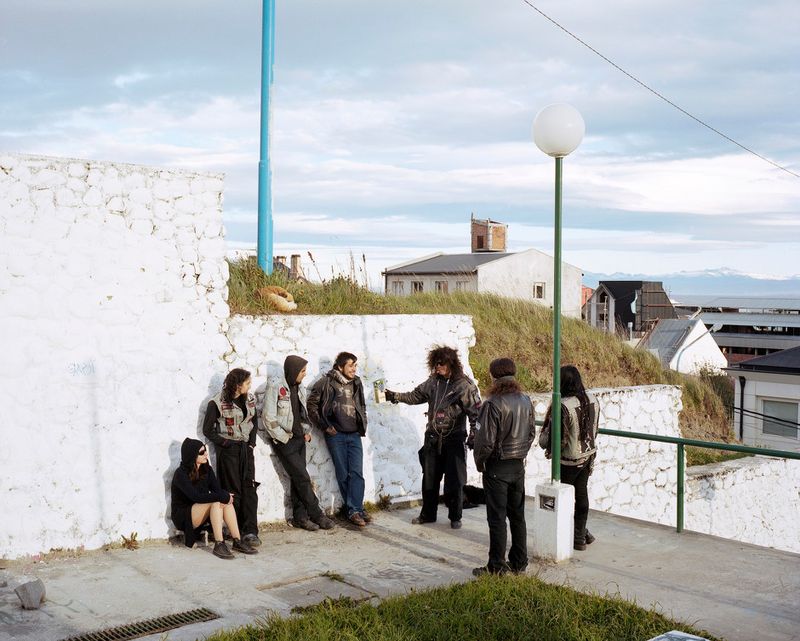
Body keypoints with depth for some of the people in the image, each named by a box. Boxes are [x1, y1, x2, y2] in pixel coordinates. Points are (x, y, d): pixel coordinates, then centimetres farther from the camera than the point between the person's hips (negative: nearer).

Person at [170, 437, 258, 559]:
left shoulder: (206, 469, 6)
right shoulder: (181, 474, -17)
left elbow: (217, 490, -4)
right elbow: (196, 497, -27)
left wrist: (225, 495, -28)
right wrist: (222, 496, -30)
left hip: (202, 512, 7)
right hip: (183, 516, -7)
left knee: (226, 501, -21)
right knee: (216, 502, -29)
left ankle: (237, 541, -25)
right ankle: (218, 545, -35)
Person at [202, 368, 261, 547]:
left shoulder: (249, 399, 7)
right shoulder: (217, 403, -10)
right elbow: (208, 429, -5)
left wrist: (252, 442, 7)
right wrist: (225, 443, -11)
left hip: (246, 448, 5)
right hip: (228, 451, -5)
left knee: (249, 488, -5)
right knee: (233, 491, -1)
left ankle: (250, 531, -7)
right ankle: (237, 531, 5)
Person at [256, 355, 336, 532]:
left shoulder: (300, 389, 10)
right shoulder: (275, 388, -13)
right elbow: (269, 418, -15)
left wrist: (307, 432, 7)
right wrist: (285, 438, -13)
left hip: (299, 438, 7)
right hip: (284, 441, -7)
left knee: (297, 478, 7)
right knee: (303, 478, -6)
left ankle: (300, 517, 12)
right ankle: (317, 515, 2)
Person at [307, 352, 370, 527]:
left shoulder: (356, 383, 10)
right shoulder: (326, 383, -6)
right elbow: (312, 405, -4)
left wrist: (363, 425, 11)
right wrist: (325, 426, -7)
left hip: (355, 434, 4)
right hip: (336, 435, -4)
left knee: (357, 472, -3)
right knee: (343, 474, 2)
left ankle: (355, 509, 0)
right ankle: (353, 510, 9)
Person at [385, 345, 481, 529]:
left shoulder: (464, 385, -11)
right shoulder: (433, 382, 6)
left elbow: (475, 410, -12)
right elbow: (415, 396, 15)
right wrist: (395, 396, 3)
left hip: (454, 440, -5)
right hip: (433, 438, 5)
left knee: (454, 480, 2)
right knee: (429, 478, 13)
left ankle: (455, 517, 18)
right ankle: (428, 514, 27)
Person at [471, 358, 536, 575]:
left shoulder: (493, 404, -21)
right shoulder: (526, 401, 1)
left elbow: (485, 440, -20)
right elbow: (532, 433, 10)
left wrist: (479, 462, -3)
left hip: (497, 467, -7)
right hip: (519, 465, 7)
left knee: (497, 518, 1)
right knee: (517, 515, 15)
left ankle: (496, 567, 7)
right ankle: (519, 563, 24)